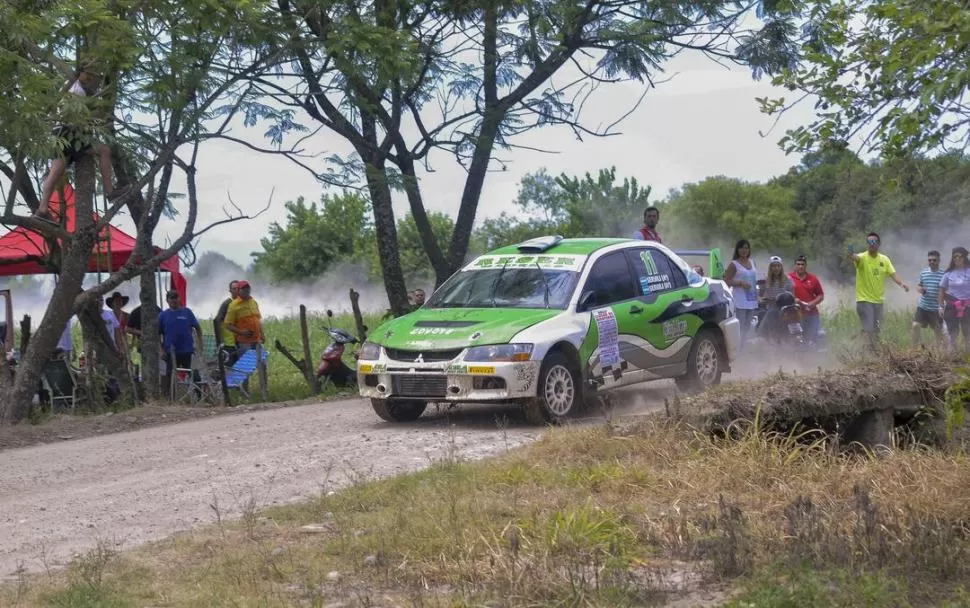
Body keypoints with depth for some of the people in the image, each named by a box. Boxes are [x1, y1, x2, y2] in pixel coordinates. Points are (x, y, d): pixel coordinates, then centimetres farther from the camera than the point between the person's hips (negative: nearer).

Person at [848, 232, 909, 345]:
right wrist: (852, 256, -60)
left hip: (878, 300, 5)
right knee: (869, 330, -12)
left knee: (876, 331, 13)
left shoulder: (885, 259, 5)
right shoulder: (863, 258, -10)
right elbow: (856, 258, -34)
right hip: (864, 300, -5)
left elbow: (893, 274, -2)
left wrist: (902, 283, -24)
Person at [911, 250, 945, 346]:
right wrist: (920, 289, -8)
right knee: (916, 325, -9)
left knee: (938, 331, 8)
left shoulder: (943, 274, -6)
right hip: (923, 306, 3)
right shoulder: (923, 272, 4)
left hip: (936, 308, -3)